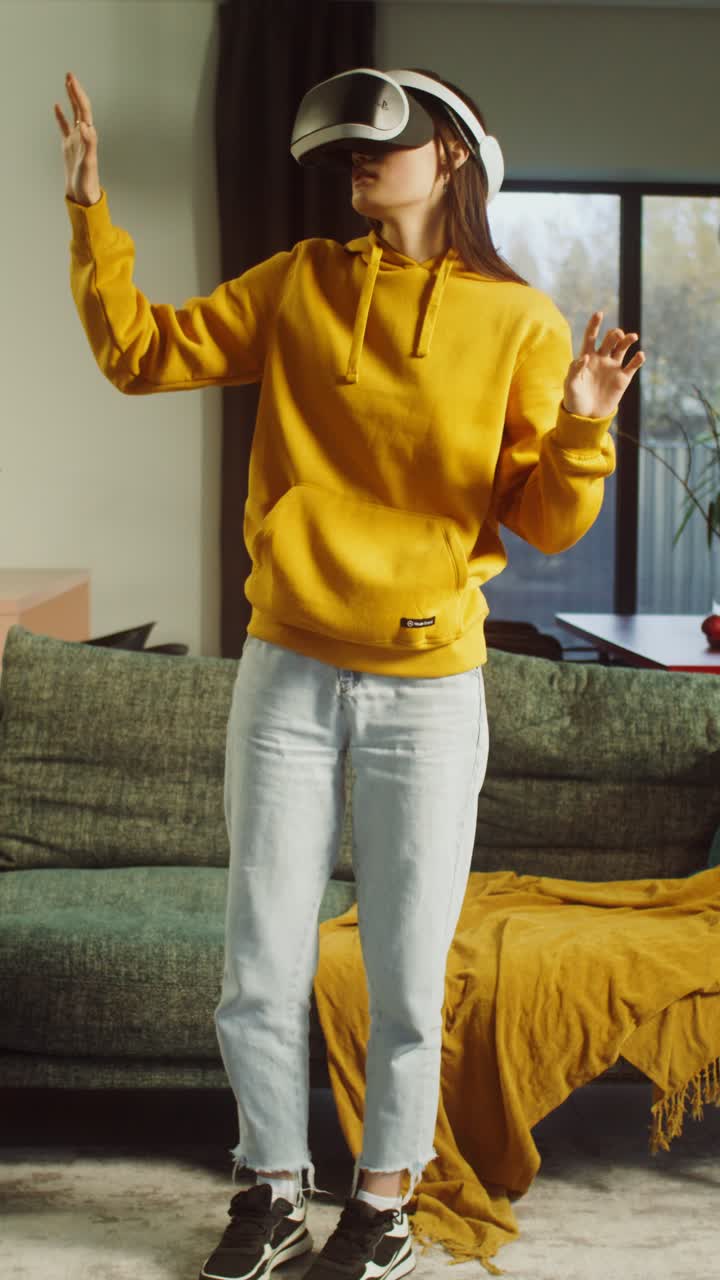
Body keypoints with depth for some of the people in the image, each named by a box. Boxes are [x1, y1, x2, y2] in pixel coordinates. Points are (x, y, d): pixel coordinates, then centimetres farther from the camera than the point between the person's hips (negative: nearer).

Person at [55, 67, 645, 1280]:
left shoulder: (519, 322, -1)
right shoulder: (300, 285, 6)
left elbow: (548, 526, -2)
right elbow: (140, 351, 6)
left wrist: (581, 429, -21)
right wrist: (91, 208, -1)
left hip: (429, 692, -2)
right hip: (288, 677, 2)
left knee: (405, 988, 6)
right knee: (259, 979, 8)